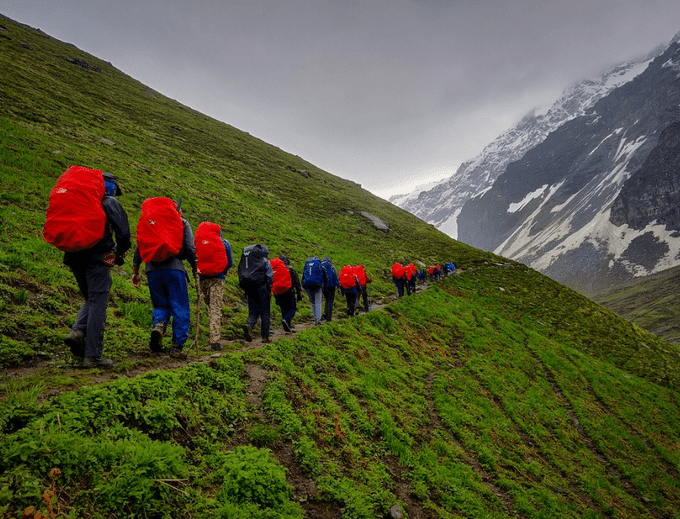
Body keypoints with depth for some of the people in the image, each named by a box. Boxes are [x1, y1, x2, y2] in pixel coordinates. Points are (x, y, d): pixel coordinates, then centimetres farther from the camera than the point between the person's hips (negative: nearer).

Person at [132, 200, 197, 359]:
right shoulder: (182, 223, 10)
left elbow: (139, 247, 13)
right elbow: (190, 248, 1)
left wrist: (135, 271, 17)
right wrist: (195, 268, 11)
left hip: (153, 270, 3)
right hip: (174, 269, -3)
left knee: (161, 305, 16)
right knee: (180, 309, 3)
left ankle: (158, 325, -15)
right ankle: (177, 346, -1)